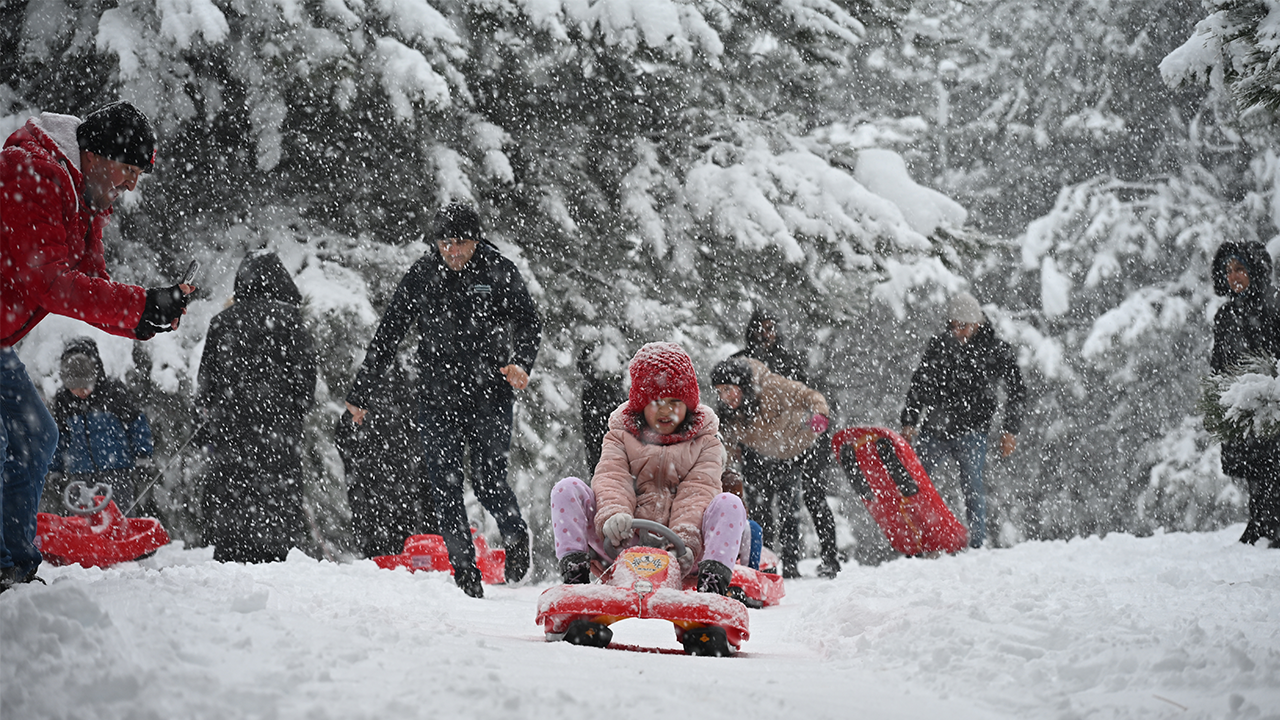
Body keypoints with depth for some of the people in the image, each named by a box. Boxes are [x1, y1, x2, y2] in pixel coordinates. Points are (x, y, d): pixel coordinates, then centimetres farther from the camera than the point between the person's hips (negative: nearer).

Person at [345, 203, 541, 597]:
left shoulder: (499, 272, -2)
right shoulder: (421, 276, 3)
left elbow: (529, 323, 0)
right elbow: (388, 333, 8)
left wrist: (520, 362, -21)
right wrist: (361, 391, 8)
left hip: (490, 395, -2)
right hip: (438, 396, 2)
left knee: (488, 483, -9)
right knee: (444, 486, 0)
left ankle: (515, 536, 19)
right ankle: (464, 569, 11)